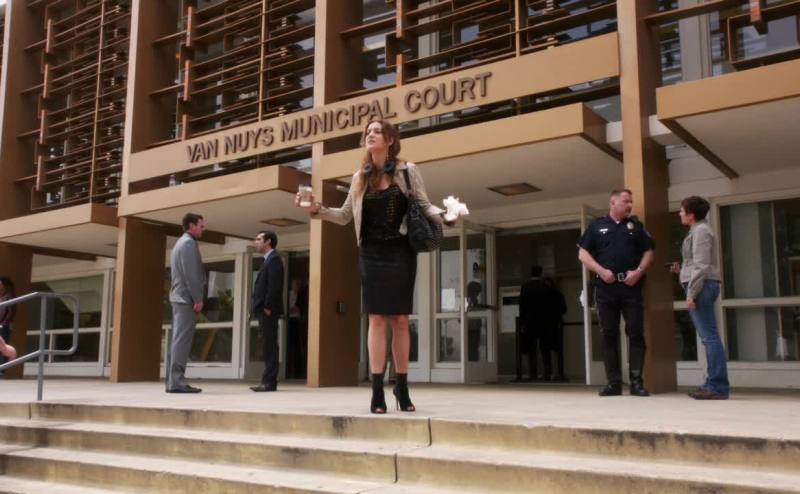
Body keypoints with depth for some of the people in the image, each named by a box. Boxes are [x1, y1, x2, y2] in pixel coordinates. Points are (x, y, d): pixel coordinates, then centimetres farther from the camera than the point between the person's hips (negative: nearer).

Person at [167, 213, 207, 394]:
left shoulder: (181, 242, 22)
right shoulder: (189, 242, -8)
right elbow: (190, 274, -17)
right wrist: (198, 299, -17)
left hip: (180, 297, 10)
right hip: (187, 298, -10)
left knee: (179, 340, 8)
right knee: (182, 340, -12)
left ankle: (174, 381, 9)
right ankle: (176, 382, -14)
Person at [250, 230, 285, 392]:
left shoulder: (274, 259, -8)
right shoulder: (268, 260, 22)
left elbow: (274, 285, -18)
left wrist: (267, 307, -21)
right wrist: (261, 308, 13)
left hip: (268, 311, -10)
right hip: (264, 310, 10)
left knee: (270, 346, -9)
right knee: (268, 347, 9)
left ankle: (270, 383, -8)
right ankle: (268, 381, 11)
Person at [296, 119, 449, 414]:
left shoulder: (407, 171, 2)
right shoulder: (360, 178, 9)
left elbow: (424, 206, 2)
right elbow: (345, 216, 14)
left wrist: (444, 215, -18)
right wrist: (318, 209, 0)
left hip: (401, 252, -1)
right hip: (372, 253, 1)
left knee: (400, 319, 3)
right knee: (377, 318, -3)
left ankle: (402, 386, 15)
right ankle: (377, 390, -1)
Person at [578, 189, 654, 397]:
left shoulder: (636, 225, 13)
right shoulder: (596, 226, 10)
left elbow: (648, 252, 10)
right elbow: (583, 254, 6)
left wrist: (639, 271, -8)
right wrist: (601, 271, -9)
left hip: (631, 287, 0)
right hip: (605, 288, 0)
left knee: (636, 333, -4)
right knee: (609, 335, 1)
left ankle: (637, 381, 0)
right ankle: (614, 382, 7)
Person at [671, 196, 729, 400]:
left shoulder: (700, 231, -9)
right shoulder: (698, 230, 20)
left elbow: (702, 266, -17)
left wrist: (691, 293, -19)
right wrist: (681, 269, 15)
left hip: (702, 286, -10)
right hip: (703, 286, 10)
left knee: (710, 337, -10)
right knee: (709, 337, 10)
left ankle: (718, 386, -10)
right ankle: (713, 383, 13)